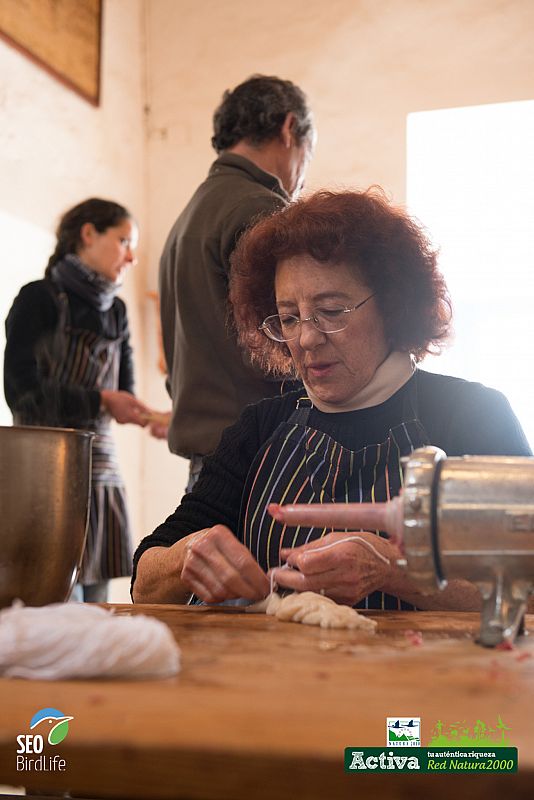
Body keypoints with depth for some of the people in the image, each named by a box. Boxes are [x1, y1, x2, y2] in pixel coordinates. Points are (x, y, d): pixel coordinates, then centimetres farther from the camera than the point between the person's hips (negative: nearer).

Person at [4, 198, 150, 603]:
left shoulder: (115, 311, 17)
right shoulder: (39, 299, -2)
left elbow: (125, 393, 13)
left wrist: (152, 416, -7)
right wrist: (100, 401, -17)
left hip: (101, 467, 6)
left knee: (94, 604, 6)